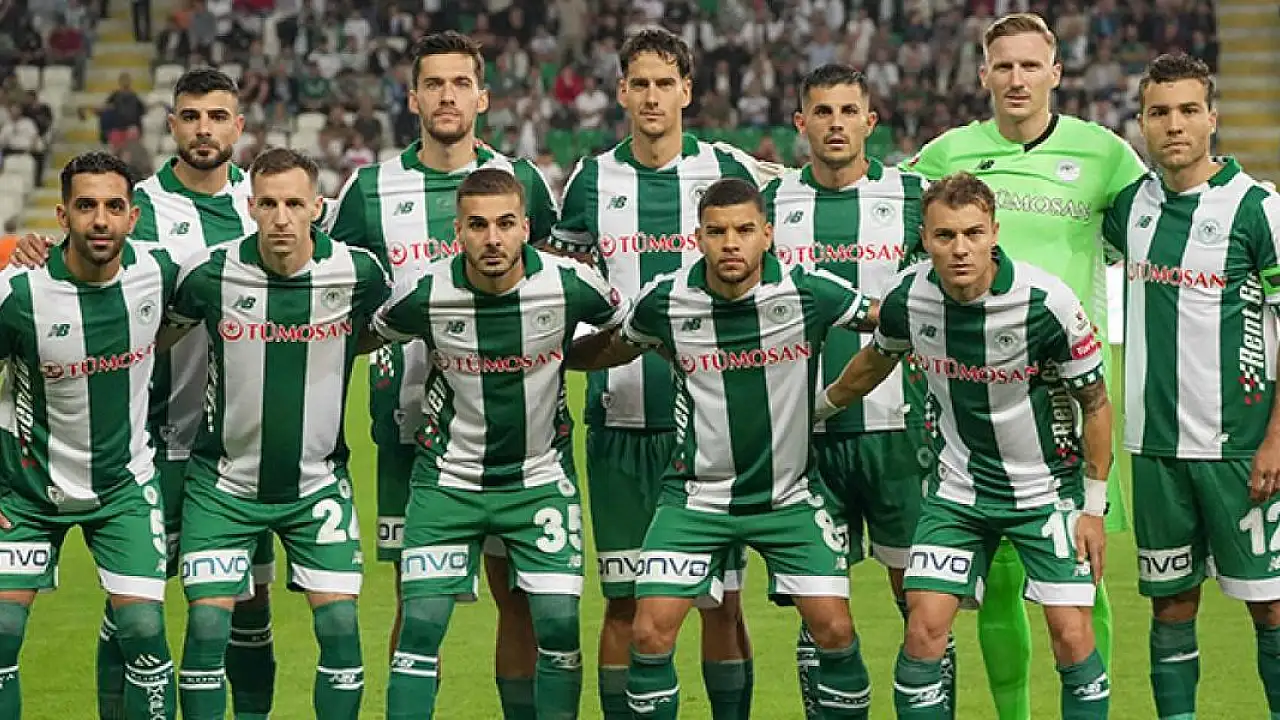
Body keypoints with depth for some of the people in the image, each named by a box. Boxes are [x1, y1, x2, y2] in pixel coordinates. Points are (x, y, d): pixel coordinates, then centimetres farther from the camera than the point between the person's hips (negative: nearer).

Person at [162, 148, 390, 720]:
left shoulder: (359, 272, -11)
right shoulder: (210, 272, -13)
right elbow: (155, 339, 6)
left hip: (318, 479, 1)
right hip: (224, 479, -1)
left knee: (339, 621, -7)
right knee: (208, 622, -8)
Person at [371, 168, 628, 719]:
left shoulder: (571, 286, -16)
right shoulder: (424, 295, -17)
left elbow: (629, 332, 7)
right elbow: (370, 336, 6)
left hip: (541, 478, 1)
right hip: (448, 479, -1)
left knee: (558, 623, -4)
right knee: (421, 625, -8)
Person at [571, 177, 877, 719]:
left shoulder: (808, 291, -13)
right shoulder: (666, 300, -10)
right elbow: (611, 351, 10)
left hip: (791, 494, 0)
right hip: (696, 495, 0)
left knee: (834, 630, -6)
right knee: (651, 633, -10)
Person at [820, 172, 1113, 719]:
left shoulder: (1045, 301, -22)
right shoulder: (907, 296, -12)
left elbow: (1095, 401, -9)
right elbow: (876, 359, 13)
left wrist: (1094, 509, -7)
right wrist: (818, 407, 26)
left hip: (1047, 488, -2)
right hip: (958, 487, 3)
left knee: (1072, 637, -8)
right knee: (925, 628, -8)